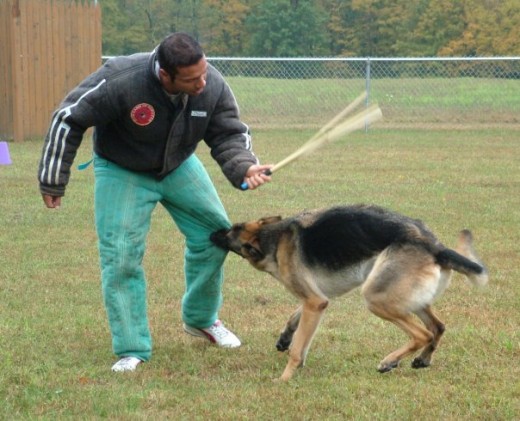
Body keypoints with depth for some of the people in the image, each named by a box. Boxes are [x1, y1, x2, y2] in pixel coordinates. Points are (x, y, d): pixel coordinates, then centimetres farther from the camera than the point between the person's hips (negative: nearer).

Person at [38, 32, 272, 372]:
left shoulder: (213, 86, -25)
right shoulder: (120, 81, -38)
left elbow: (229, 133, -12)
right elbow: (69, 119, -26)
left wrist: (244, 167, -35)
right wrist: (53, 181, -18)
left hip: (179, 165, 4)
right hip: (122, 171, -4)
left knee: (214, 231, 4)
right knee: (122, 255, -12)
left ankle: (201, 319, 26)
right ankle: (132, 350, -1)